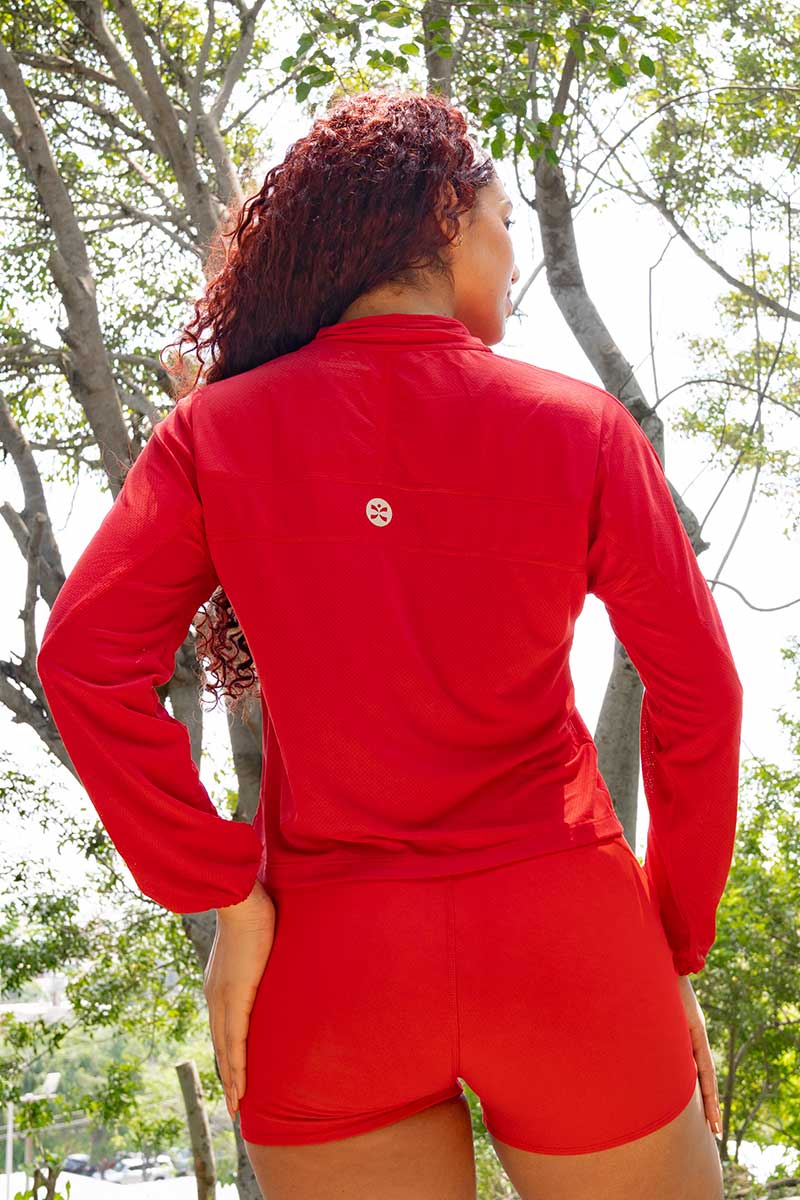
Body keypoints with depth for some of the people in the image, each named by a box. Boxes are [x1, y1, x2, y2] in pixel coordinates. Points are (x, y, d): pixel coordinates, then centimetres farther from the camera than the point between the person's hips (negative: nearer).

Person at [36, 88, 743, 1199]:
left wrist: (224, 897, -6)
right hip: (558, 937, -1)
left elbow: (86, 659, -10)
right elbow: (695, 692, -2)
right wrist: (676, 955, 7)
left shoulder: (218, 431, 1)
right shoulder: (581, 427, -2)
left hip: (330, 961, 1)